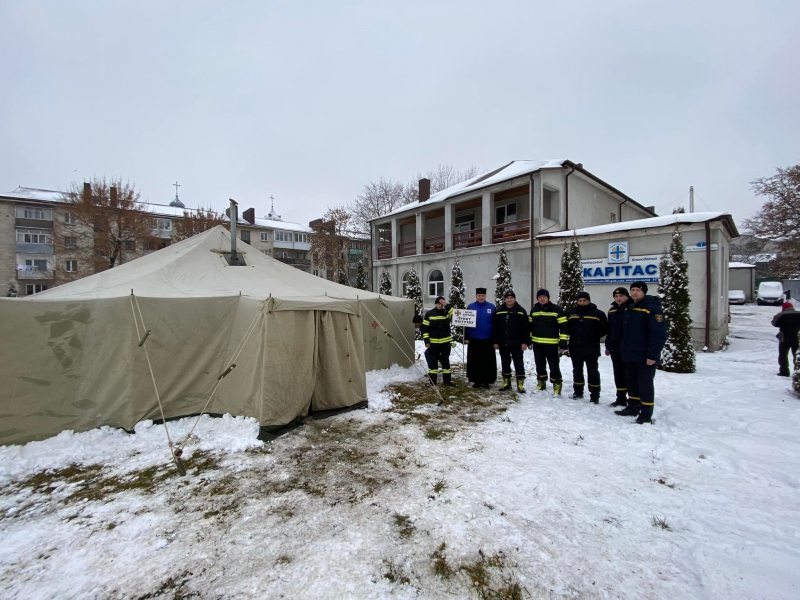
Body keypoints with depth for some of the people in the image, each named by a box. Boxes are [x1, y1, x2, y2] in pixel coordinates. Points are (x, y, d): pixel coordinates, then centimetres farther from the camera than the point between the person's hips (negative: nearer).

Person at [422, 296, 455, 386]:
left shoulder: (447, 312, 3)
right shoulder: (429, 314, -2)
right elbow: (425, 328, -3)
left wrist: (447, 305, -18)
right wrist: (426, 341, -9)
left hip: (446, 342, 2)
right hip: (433, 342, -2)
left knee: (446, 361, 11)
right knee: (433, 361, 6)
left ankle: (447, 380, 21)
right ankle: (432, 381, 15)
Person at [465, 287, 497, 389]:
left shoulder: (491, 307, 0)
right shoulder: (470, 307, 1)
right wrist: (466, 338, -1)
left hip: (488, 340, 0)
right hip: (474, 340, 1)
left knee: (488, 362, 5)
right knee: (475, 362, 7)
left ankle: (486, 381, 16)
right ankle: (476, 381, 18)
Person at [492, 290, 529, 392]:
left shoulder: (521, 311, -2)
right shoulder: (499, 311, 5)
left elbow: (525, 328, -5)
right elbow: (495, 328, 5)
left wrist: (525, 342, -10)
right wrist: (495, 342, 0)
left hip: (517, 343, -3)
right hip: (503, 343, 3)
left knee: (519, 364, 2)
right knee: (505, 363, 11)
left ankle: (520, 384, 11)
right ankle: (506, 382, 23)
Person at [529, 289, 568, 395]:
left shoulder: (557, 309, -8)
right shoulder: (534, 310, 7)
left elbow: (564, 327, -8)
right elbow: (530, 326, 16)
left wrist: (563, 344, -12)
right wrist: (528, 340, 14)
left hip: (551, 344, -5)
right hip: (537, 343, 5)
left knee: (554, 366, -1)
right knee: (540, 365, 15)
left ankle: (557, 385, 13)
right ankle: (541, 383, 30)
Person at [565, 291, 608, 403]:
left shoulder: (598, 314, -5)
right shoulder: (570, 313, 6)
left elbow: (605, 329, -1)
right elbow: (566, 327, 19)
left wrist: (594, 336, -4)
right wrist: (574, 336, 9)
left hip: (591, 349, -4)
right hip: (575, 349, 4)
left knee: (592, 372, 4)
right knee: (577, 371, 14)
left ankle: (595, 395, 13)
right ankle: (578, 392, 27)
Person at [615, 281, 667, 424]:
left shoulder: (652, 308, -13)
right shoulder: (629, 308, 12)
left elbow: (659, 334, -20)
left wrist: (653, 355, -22)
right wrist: (624, 349, 16)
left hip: (645, 357, -8)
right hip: (630, 355, 8)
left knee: (645, 385, 1)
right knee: (632, 383, 17)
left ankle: (646, 415, 11)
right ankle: (632, 407, 30)